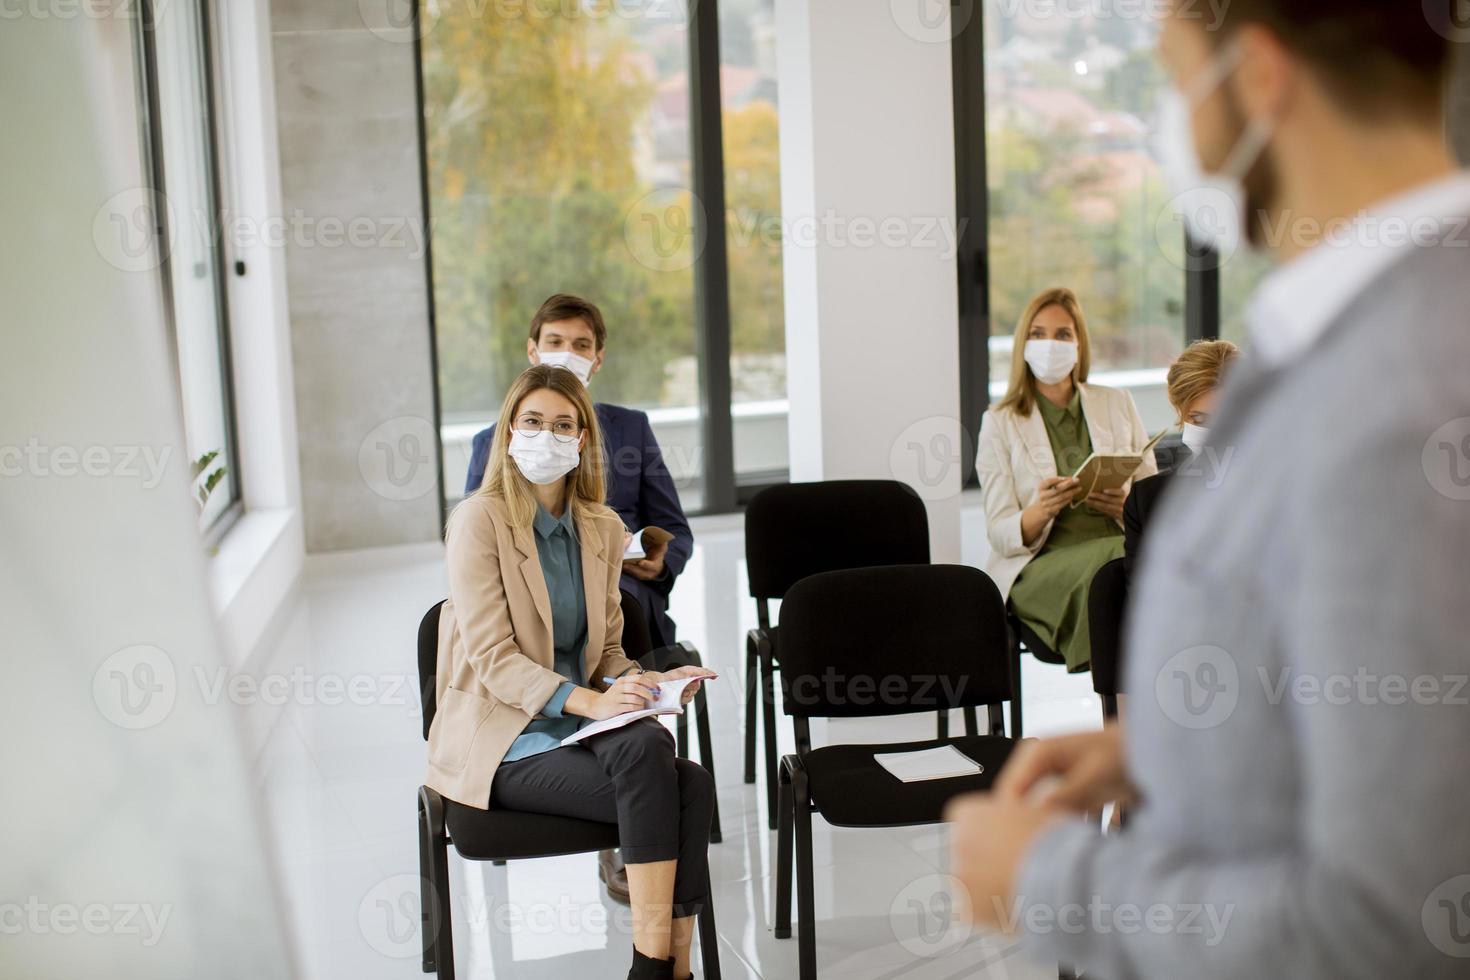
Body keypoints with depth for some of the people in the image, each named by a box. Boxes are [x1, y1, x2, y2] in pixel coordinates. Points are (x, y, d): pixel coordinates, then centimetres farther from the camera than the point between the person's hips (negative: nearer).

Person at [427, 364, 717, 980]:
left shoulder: (603, 529, 12)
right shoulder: (480, 520, -7)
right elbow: (493, 658, -14)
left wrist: (649, 685, -7)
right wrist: (589, 701, -27)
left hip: (573, 723, 5)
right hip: (502, 739, -5)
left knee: (690, 787, -25)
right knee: (646, 750, -30)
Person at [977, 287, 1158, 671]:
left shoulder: (1118, 404, 19)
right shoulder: (1000, 423, 11)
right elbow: (1001, 536, 2)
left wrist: (1125, 506, -11)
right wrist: (1041, 511, -22)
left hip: (1124, 547, 2)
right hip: (1040, 564, -2)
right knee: (1106, 571, -37)